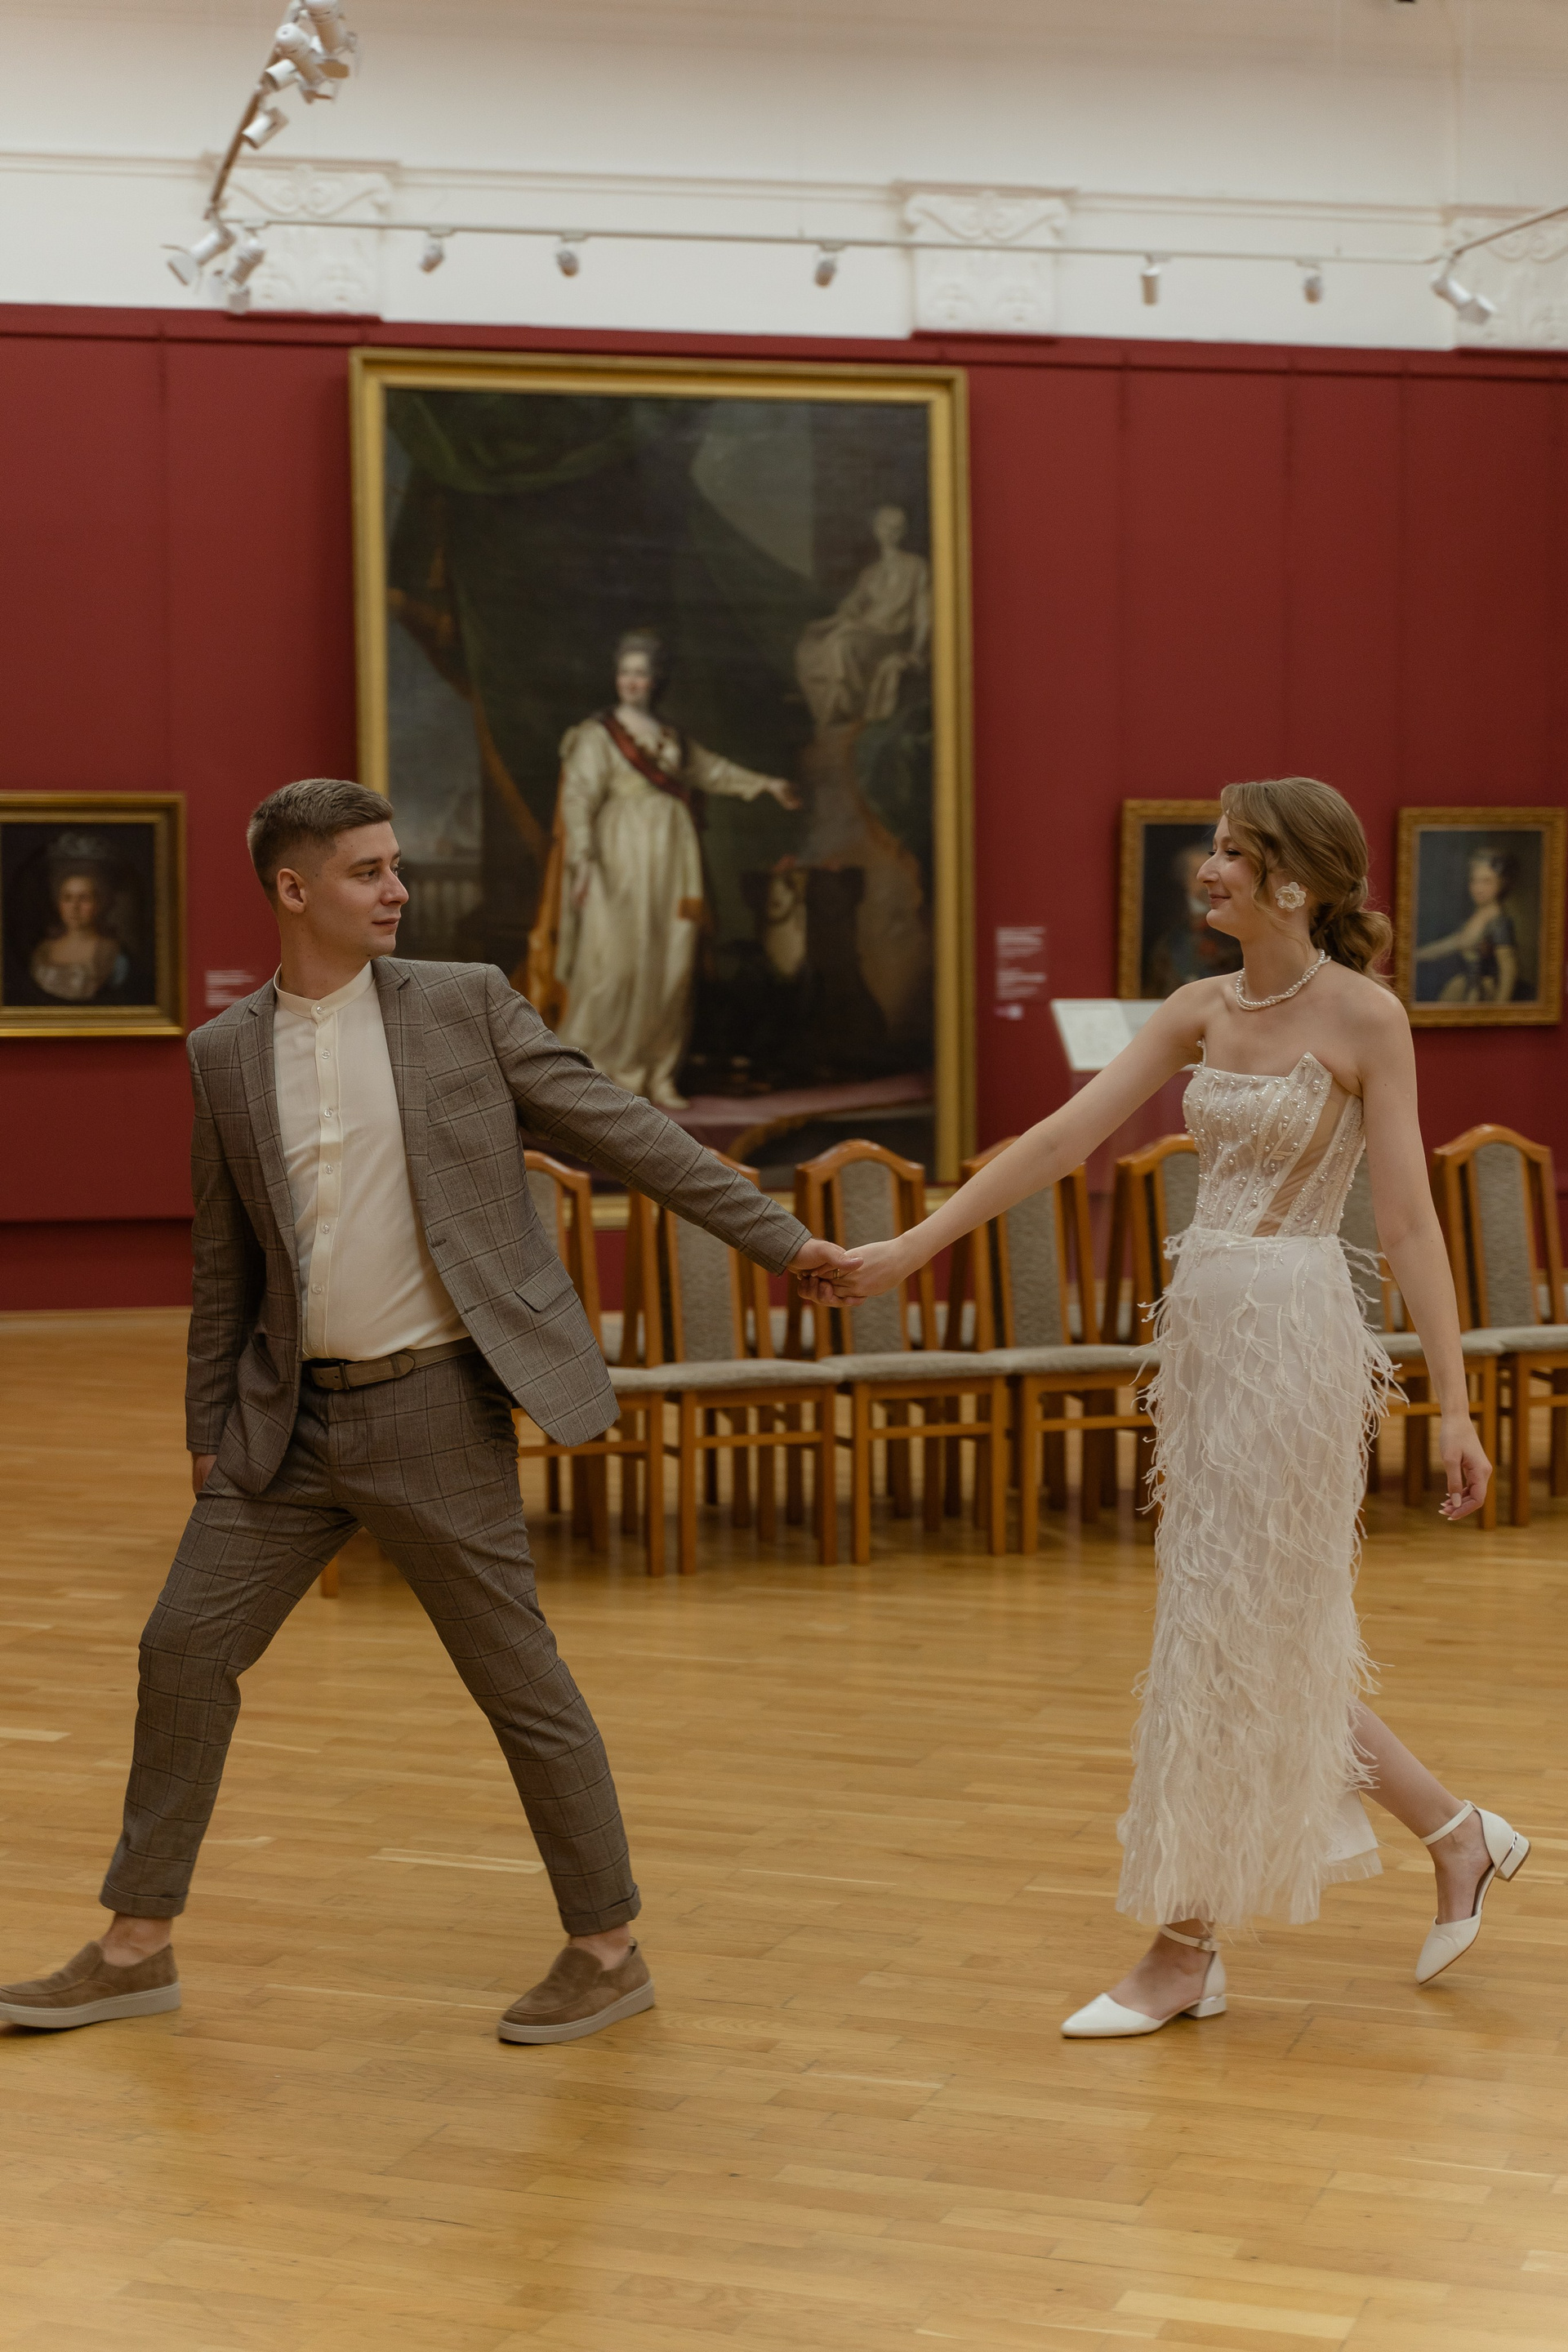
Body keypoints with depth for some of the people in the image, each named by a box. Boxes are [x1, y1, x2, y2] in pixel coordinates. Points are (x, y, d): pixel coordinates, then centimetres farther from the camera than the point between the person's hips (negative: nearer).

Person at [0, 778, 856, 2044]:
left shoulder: (465, 1003, -2)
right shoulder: (223, 1054, 6)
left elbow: (622, 1129, -2)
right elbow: (226, 1261, 13)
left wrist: (778, 1235, -6)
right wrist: (208, 1428, 14)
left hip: (436, 1407, -4)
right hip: (293, 1417, 4)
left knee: (518, 1680, 2)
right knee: (185, 1651, 6)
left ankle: (609, 1948, 18)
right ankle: (137, 1948, 21)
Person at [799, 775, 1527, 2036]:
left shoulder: (1363, 1015, -9)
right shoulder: (1202, 1011, 9)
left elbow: (1410, 1219, -11)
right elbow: (1064, 1137, 5)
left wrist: (1453, 1404, -14)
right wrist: (908, 1249, 1)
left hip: (1294, 1333, -7)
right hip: (1203, 1323, 7)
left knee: (1230, 1637, -1)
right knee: (1271, 1641, 14)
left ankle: (1186, 1952, 11)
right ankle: (1460, 1836, 31)